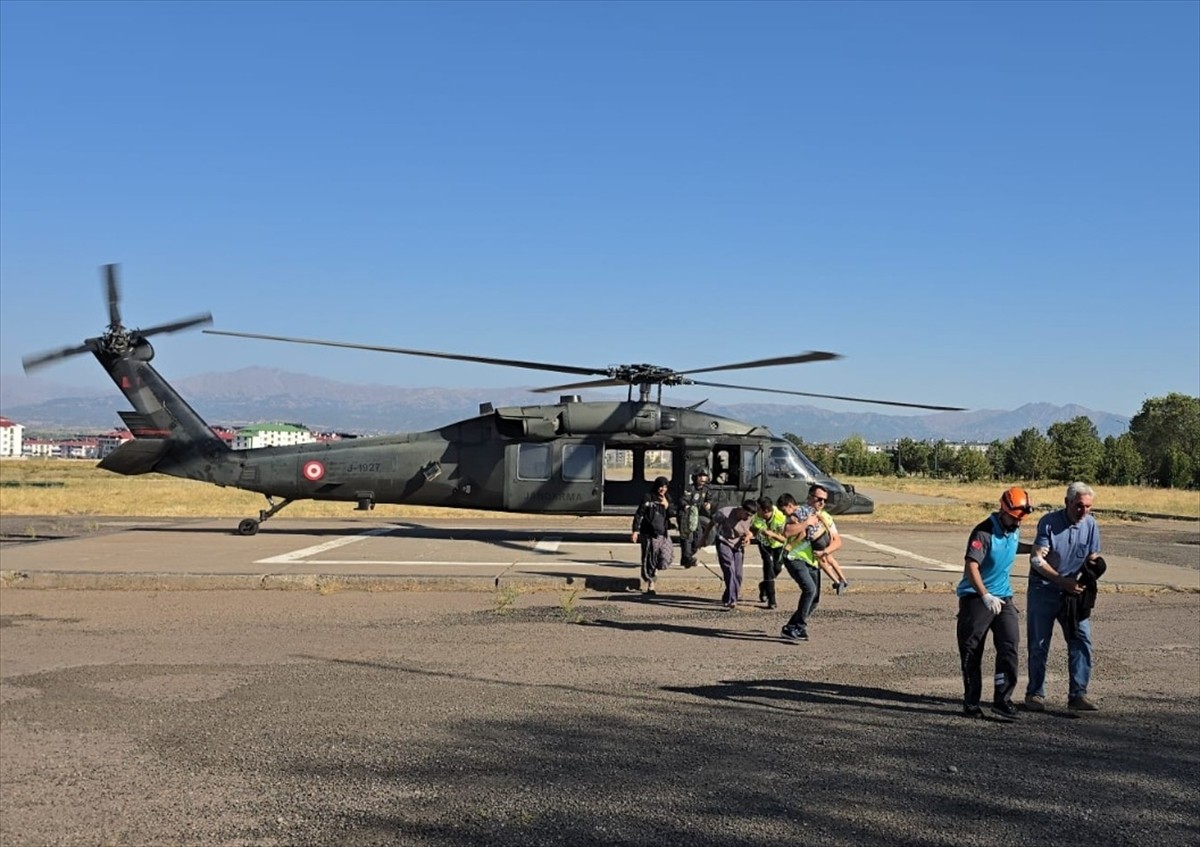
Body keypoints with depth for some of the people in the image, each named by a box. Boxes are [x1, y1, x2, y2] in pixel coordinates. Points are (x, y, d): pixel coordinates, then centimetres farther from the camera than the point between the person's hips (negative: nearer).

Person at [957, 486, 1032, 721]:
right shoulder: (984, 532, -18)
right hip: (976, 597, -6)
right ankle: (971, 703, 13)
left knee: (1010, 646, -6)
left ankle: (1002, 699, 0)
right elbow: (971, 566, -28)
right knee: (971, 652, 2)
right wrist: (986, 596, -36)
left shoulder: (1015, 531, 7)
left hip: (1003, 598, 6)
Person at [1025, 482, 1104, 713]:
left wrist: (1092, 568, -15)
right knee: (1039, 644, 1)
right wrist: (1063, 581, -23)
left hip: (1073, 590, 4)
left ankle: (1078, 695, 0)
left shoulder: (1091, 525, -2)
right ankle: (1035, 694, 14)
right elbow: (1036, 559, -16)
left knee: (1081, 639, -7)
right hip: (1043, 589, -3)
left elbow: (1093, 558, 9)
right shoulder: (1049, 522, -15)